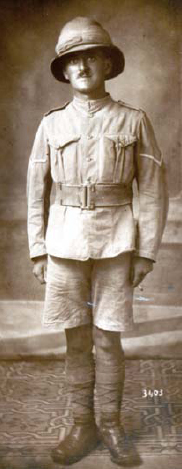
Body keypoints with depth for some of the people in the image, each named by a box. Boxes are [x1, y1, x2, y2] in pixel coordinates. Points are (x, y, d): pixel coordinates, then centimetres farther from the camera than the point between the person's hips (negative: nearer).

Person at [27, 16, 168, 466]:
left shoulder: (134, 121, 0)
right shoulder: (51, 125, 5)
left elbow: (154, 191, 0)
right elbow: (37, 191, 8)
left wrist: (146, 254, -5)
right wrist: (38, 252, 4)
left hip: (115, 243, -1)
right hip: (65, 243, 2)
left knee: (108, 339, 4)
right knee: (76, 339, 7)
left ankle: (111, 424, 24)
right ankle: (83, 426, 23)